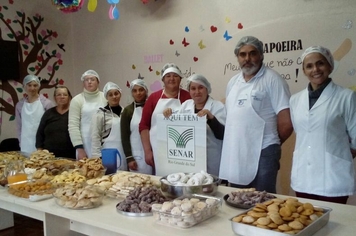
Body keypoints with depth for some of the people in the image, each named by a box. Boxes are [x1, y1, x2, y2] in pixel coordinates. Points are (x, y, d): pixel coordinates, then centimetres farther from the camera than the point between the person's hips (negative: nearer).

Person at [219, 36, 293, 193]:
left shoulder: (272, 79, -8)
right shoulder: (232, 82, 13)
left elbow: (286, 123, -11)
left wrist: (271, 144, 2)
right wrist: (234, 143, 11)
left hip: (262, 154, -6)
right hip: (234, 154, 6)